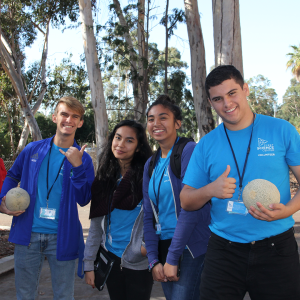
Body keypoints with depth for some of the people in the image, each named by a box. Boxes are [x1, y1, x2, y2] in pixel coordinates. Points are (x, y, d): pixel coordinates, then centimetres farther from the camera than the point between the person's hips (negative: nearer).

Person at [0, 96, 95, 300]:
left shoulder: (83, 159, -3)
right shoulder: (33, 149, 1)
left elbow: (83, 200, -11)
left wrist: (77, 166, -23)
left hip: (62, 238, -1)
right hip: (28, 234, 1)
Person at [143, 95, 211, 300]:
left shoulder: (189, 151, -12)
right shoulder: (151, 165, 10)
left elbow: (189, 208, -18)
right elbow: (149, 216, 10)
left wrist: (172, 258, -16)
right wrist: (153, 260, 0)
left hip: (191, 249, -6)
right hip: (163, 247, 7)